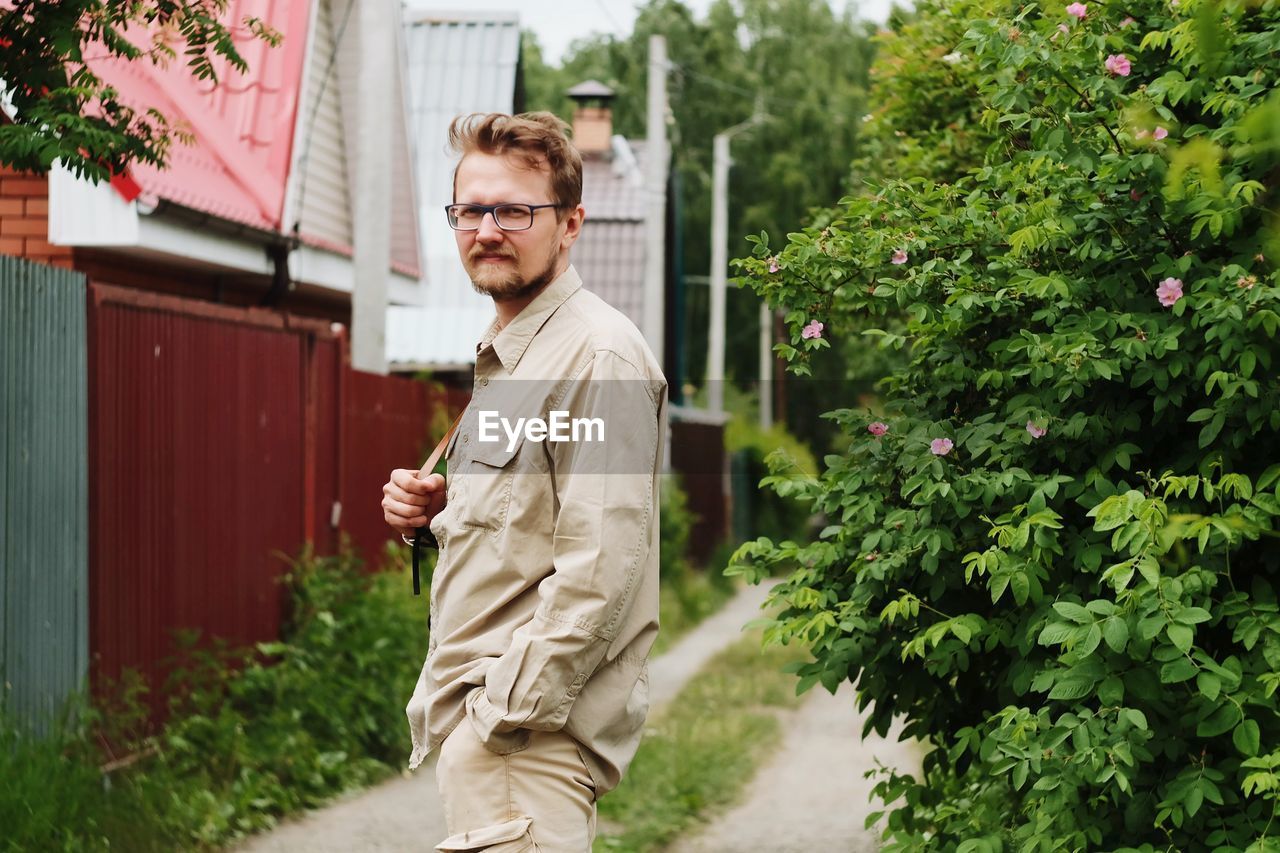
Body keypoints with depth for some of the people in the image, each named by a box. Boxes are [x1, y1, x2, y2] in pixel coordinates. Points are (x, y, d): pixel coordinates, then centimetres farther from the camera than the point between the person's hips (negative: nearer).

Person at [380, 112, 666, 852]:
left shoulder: (599, 353, -14)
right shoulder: (506, 355, 18)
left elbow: (602, 567, -22)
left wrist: (507, 712, -22)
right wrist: (438, 509, 8)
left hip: (530, 735, -10)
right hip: (480, 717, 10)